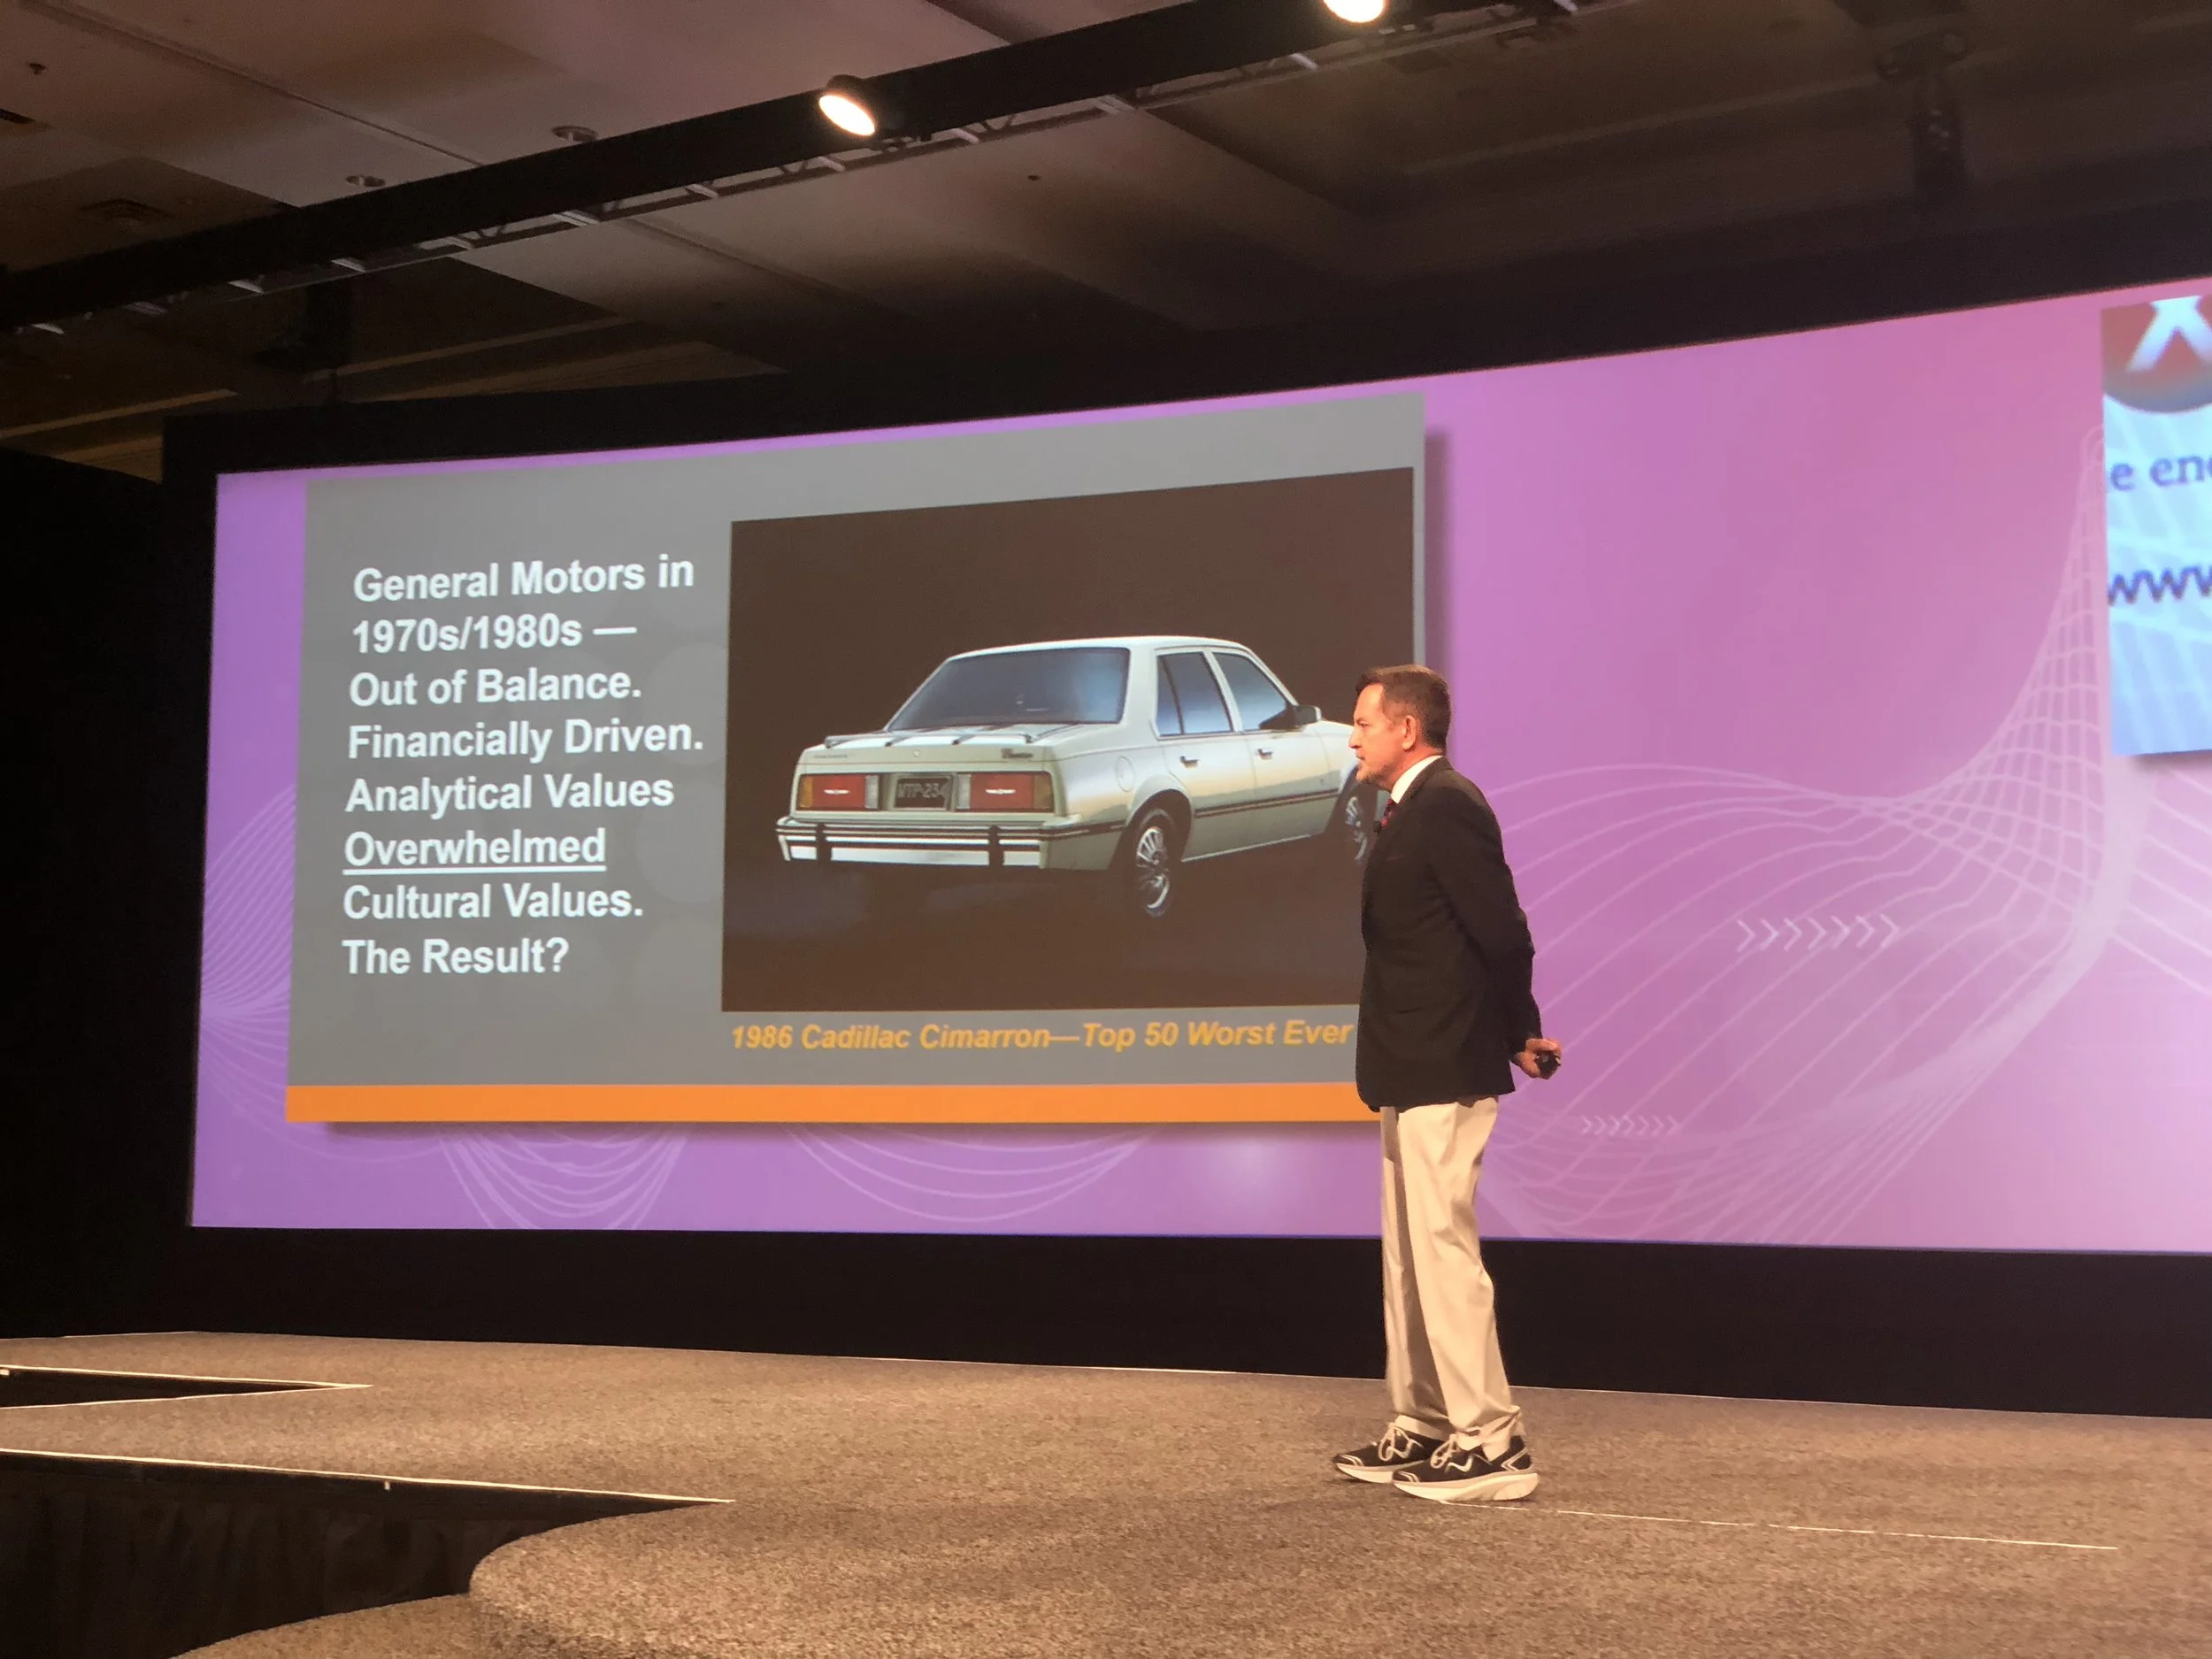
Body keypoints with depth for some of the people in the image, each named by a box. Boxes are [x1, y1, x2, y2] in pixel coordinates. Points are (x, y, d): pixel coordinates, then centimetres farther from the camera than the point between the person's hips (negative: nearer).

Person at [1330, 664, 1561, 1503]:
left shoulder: (1447, 806, -16)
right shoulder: (1412, 811, 15)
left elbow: (1503, 933, -20)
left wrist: (1519, 1035, -7)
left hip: (1445, 1072, -11)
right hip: (1412, 1071, 11)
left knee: (1442, 1247, -8)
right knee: (1408, 1252, 15)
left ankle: (1490, 1443, -3)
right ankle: (1423, 1428, 23)